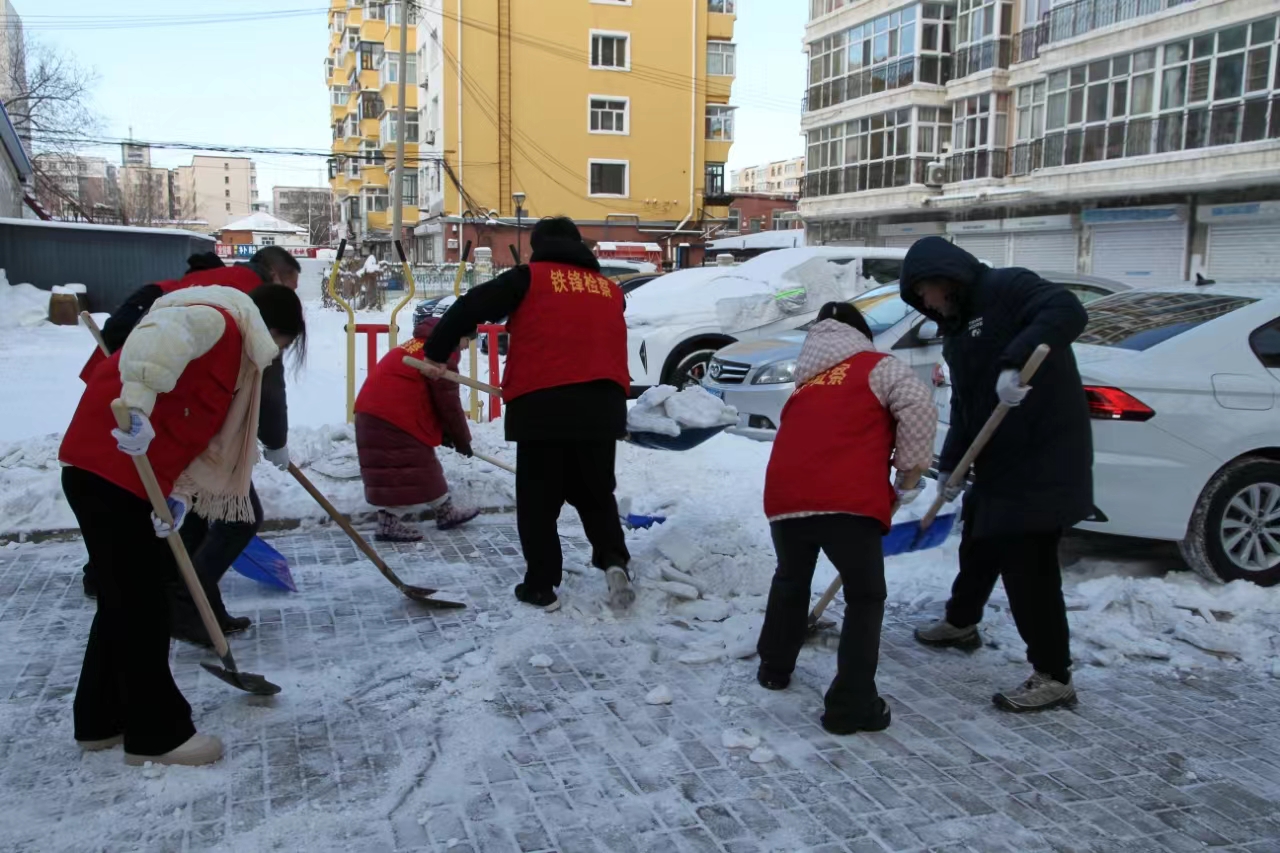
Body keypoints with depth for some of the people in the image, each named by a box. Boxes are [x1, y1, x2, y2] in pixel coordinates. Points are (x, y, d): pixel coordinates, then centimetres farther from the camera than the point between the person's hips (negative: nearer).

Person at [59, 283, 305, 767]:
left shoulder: (237, 356, 20)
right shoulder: (216, 320, -10)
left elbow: (200, 435, 15)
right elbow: (158, 337, -33)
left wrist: (180, 494, 1)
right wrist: (137, 405, -41)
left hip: (132, 478, 10)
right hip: (107, 469, -10)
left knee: (126, 599, 19)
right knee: (142, 604, -2)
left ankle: (101, 719, 33)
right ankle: (156, 734, 10)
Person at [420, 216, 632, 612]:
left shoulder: (530, 278, 5)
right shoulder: (608, 289, 19)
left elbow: (471, 306, 2)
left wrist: (437, 351, 13)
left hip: (543, 403, -4)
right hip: (602, 404, 4)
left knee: (538, 499, 9)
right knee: (596, 492, 20)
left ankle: (541, 585, 12)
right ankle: (614, 560, 1)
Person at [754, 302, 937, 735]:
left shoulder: (806, 383, 31)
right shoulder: (877, 366, 13)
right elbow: (918, 404, -5)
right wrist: (911, 471, 4)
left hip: (786, 497, 5)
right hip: (847, 500, -5)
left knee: (791, 580, 30)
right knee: (865, 597, 10)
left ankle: (774, 667, 42)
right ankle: (852, 704, 6)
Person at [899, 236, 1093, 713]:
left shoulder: (1006, 288, -13)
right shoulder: (955, 326, 15)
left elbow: (1067, 312, -31)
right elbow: (964, 404, 15)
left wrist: (1015, 362, -42)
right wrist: (950, 463, 7)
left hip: (1044, 456, -10)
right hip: (997, 458, 10)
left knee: (1028, 564, -7)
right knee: (978, 543, 24)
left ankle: (1053, 677, 4)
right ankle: (961, 623, 46)